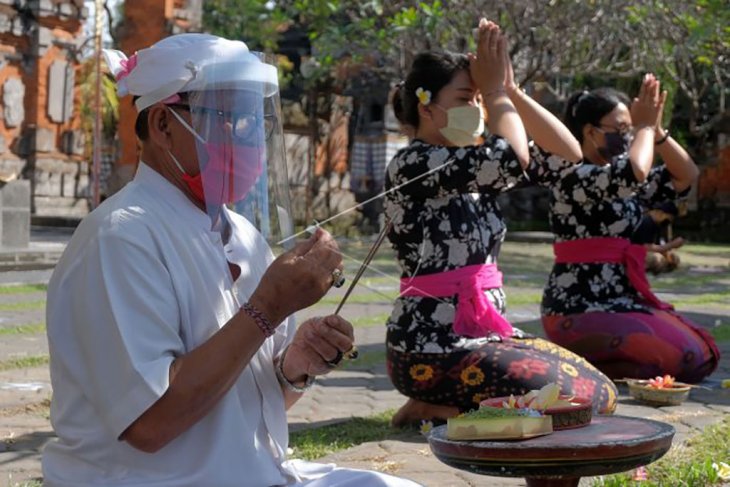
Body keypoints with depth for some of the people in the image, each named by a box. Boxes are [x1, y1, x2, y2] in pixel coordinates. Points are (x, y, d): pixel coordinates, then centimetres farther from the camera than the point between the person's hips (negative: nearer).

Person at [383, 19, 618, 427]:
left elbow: (567, 152, 8)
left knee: (602, 393, 7)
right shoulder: (411, 165, -13)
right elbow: (513, 157, -26)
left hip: (486, 333, 9)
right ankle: (434, 408, -3)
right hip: (433, 347, -9)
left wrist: (510, 90, 1)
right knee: (578, 401, -16)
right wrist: (496, 89, -9)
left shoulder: (475, 167, 12)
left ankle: (446, 403, 8)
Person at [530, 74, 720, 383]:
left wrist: (656, 130, 5)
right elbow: (635, 173, -26)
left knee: (705, 353, 2)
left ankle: (595, 360, 8)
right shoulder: (568, 172, -11)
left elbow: (686, 176, 17)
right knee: (687, 358, -18)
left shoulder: (625, 179, 15)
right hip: (580, 309, -9)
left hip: (627, 301, 9)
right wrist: (645, 127, -8)